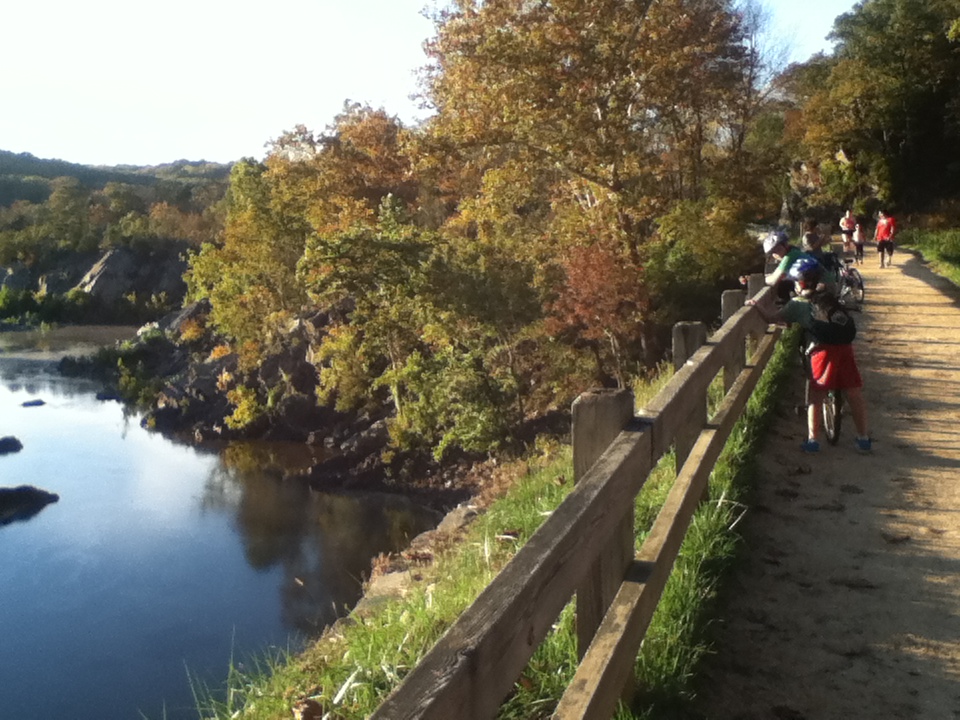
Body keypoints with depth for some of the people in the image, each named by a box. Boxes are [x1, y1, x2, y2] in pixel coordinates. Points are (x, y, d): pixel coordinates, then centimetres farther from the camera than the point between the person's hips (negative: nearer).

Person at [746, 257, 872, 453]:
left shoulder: (798, 304, 4)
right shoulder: (829, 296, 17)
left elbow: (772, 318, 1)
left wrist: (756, 306, 16)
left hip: (822, 351, -4)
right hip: (845, 348, 4)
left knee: (815, 397, 7)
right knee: (855, 395, 11)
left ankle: (813, 440, 10)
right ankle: (864, 439, 18)